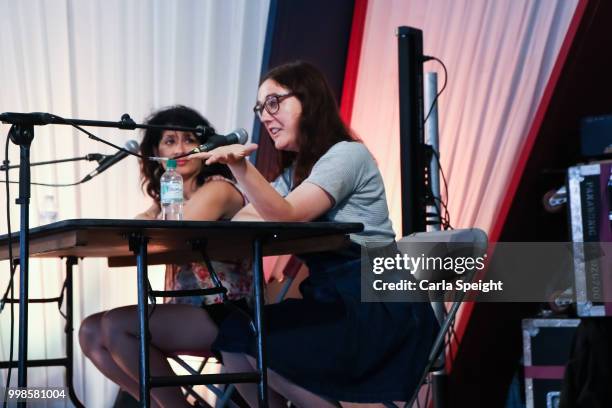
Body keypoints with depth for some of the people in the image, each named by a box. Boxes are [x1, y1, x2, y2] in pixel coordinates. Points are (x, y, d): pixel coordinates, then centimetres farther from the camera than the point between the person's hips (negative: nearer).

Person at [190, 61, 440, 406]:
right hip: (332, 300, 8)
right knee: (233, 340, -9)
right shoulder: (294, 172, 21)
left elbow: (286, 216, -23)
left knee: (256, 342, -20)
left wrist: (241, 167, -36)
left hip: (377, 305, -8)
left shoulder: (347, 154, -7)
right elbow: (243, 222, 7)